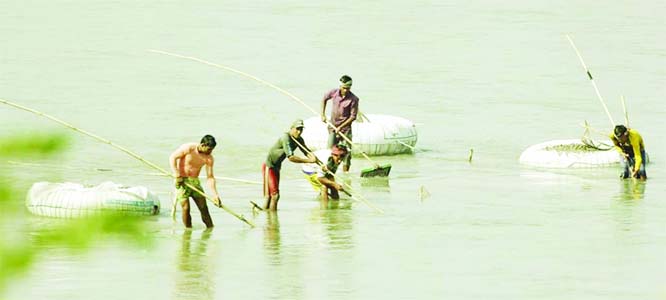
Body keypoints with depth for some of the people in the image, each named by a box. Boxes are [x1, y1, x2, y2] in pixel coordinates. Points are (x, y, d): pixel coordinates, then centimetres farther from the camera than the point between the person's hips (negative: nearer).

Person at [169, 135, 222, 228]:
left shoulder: (209, 158, -5)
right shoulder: (188, 148, -16)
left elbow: (210, 177, -4)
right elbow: (173, 157, -14)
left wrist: (215, 195, -14)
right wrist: (177, 175, -21)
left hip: (195, 182, 4)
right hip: (181, 181, -4)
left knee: (203, 207, 0)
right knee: (186, 208, -11)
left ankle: (211, 228, 6)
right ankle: (188, 229, -1)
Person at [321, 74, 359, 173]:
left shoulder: (353, 99, -15)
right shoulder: (334, 93, -6)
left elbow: (353, 116, -12)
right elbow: (324, 99, 15)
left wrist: (340, 127, -17)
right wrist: (323, 115, 8)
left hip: (346, 128, -2)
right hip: (333, 127, 2)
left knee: (347, 152, -1)